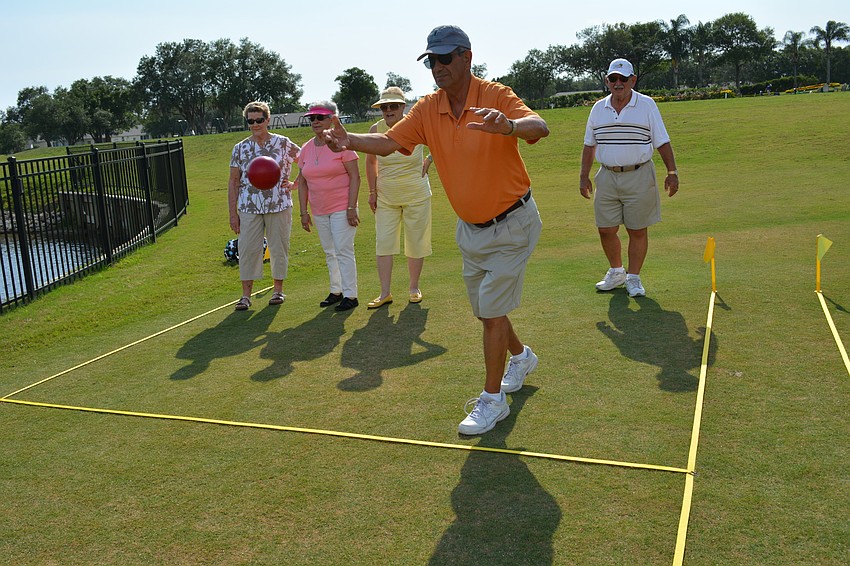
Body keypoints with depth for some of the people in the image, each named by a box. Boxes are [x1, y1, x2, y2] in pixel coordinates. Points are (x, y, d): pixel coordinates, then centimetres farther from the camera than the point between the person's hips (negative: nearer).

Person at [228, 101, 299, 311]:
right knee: (247, 249, -1)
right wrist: (233, 213, 2)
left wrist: (295, 183, -5)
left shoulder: (283, 143, 1)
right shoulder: (240, 148, 5)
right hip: (249, 208, 1)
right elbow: (233, 182, 7)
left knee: (279, 248, 6)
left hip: (279, 205, -1)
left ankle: (278, 290, 21)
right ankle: (246, 295, 8)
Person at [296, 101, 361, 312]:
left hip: (342, 208, -6)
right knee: (329, 253, 13)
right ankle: (336, 291, 24)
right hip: (319, 211, 6)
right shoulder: (306, 149, 8)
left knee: (343, 251, -7)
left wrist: (351, 208, -16)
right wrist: (304, 212, 7)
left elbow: (355, 177, -11)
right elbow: (302, 182, 12)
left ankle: (350, 295, 1)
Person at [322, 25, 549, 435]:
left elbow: (540, 128, -35)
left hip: (512, 224, -6)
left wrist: (508, 126, -58)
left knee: (491, 311, -6)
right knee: (484, 310, 18)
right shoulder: (428, 110, -3)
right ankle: (521, 356, 46)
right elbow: (389, 142, -5)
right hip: (471, 229, 7)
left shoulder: (496, 96, -19)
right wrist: (350, 140, -25)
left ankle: (492, 399, 8)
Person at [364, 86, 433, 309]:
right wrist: (372, 192, 8)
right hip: (386, 197, 2)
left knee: (415, 242, 7)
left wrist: (429, 160, -1)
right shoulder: (376, 129, -6)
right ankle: (385, 293, 4)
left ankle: (414, 288, 22)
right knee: (383, 243, -3)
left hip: (416, 196, -2)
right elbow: (371, 161, 9)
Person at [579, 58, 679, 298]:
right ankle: (616, 271, 26)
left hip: (639, 176, -3)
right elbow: (589, 145, 15)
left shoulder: (647, 105, 0)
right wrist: (584, 176, 10)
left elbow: (662, 142, 0)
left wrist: (672, 172, -6)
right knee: (606, 229, 5)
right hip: (607, 177, 3)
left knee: (637, 231, 1)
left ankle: (633, 278, 15)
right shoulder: (598, 108, 9)